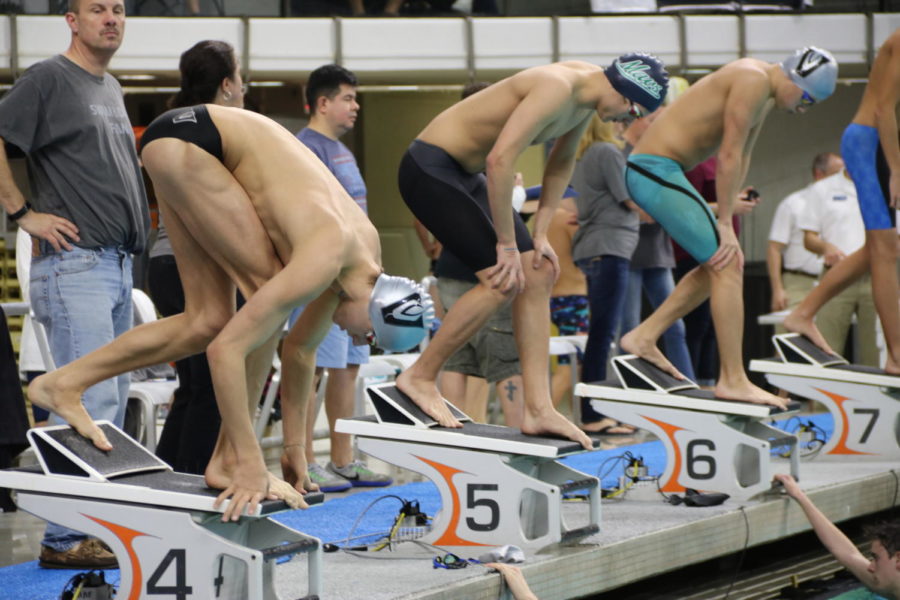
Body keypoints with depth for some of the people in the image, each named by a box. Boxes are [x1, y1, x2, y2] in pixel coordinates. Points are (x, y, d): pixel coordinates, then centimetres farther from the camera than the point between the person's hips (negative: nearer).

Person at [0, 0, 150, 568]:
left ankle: (99, 524, 15)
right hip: (75, 263, -9)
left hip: (118, 265, 9)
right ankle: (65, 538, -10)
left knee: (113, 403, 10)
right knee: (91, 404, -13)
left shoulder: (111, 88, 20)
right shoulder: (48, 79, -7)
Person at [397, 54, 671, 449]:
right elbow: (499, 159, -32)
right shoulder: (557, 89, -27)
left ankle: (538, 409, 4)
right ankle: (420, 377, -3)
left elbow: (561, 162, 19)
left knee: (538, 275, 4)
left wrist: (539, 232, 11)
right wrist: (507, 244, -25)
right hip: (429, 168, -10)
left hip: (465, 174, 10)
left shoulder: (585, 96, 4)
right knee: (505, 281, -16)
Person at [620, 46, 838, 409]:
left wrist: (725, 222, 5)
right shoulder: (753, 80, -16)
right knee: (727, 264, -12)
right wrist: (725, 223, -14)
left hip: (654, 171, 11)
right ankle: (733, 380, -12)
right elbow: (729, 154, -18)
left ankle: (643, 338, 14)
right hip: (655, 168, -11)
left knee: (724, 260, 14)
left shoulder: (764, 95, 16)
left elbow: (741, 158, 14)